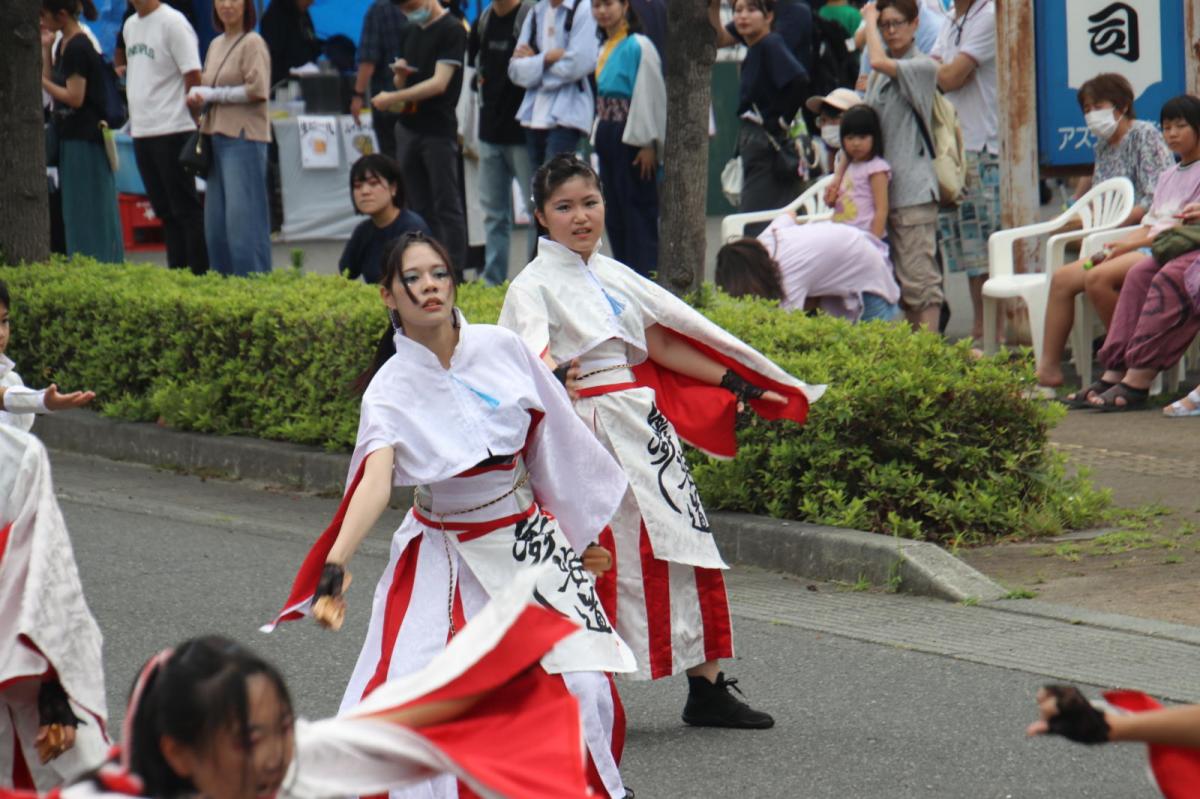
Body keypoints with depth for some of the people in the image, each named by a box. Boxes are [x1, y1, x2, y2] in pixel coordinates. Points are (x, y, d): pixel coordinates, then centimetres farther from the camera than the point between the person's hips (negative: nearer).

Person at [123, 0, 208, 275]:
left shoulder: (172, 23, -11)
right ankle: (176, 272, 17)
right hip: (141, 130, 8)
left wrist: (194, 122, -13)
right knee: (165, 209, 12)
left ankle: (199, 274, -1)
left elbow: (193, 75, -13)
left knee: (185, 208, -5)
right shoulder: (130, 25, 15)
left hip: (172, 131, -8)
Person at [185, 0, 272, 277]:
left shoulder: (253, 43, -6)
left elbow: (256, 90, -13)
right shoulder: (216, 45, 17)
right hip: (217, 137, 8)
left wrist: (211, 95, -10)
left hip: (244, 138, -8)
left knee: (243, 216, -9)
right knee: (215, 220, 8)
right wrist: (197, 96, -1)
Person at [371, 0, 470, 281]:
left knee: (447, 206, -4)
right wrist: (401, 74, -1)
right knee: (420, 208, 6)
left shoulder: (452, 31, -9)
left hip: (439, 131, -7)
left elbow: (439, 83, -17)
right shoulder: (412, 32, 16)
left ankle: (455, 274, -3)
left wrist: (392, 98, -19)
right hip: (408, 128, 7)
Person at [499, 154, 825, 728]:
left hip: (643, 425, 6)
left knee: (687, 548, 5)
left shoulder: (615, 276, 15)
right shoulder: (534, 286, -5)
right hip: (584, 433, -6)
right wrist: (554, 376, -47)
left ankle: (707, 690, 13)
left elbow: (663, 342, 21)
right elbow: (529, 355, -23)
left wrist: (733, 383, 19)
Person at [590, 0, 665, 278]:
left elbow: (651, 96, -15)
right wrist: (600, 136, 13)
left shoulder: (639, 46, -12)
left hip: (632, 139, -8)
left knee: (638, 211, -4)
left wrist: (648, 144, -17)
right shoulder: (605, 48, 13)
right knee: (615, 214, 11)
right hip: (607, 138, 8)